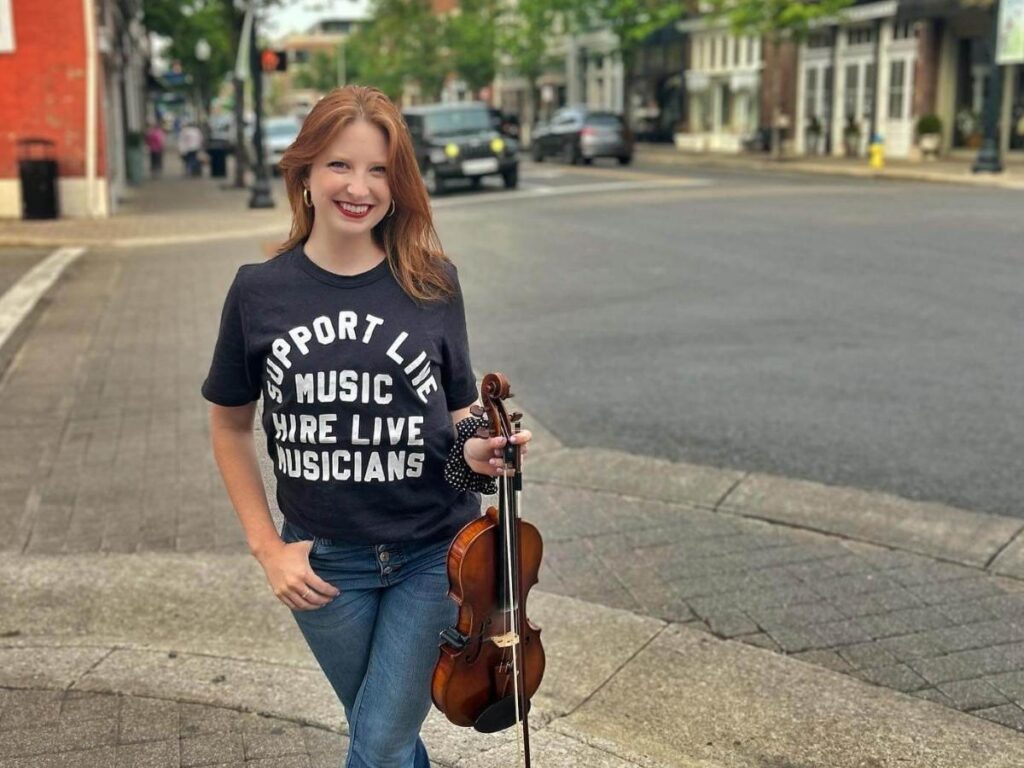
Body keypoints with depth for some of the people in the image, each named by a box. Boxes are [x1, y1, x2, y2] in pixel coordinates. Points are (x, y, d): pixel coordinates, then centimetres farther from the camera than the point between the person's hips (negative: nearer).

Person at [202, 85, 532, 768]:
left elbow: (458, 411, 4)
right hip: (324, 561, 1)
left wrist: (476, 451, -19)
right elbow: (230, 424, 4)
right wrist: (267, 546, -1)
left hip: (433, 552, -1)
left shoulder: (432, 283, -7)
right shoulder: (260, 292, -7)